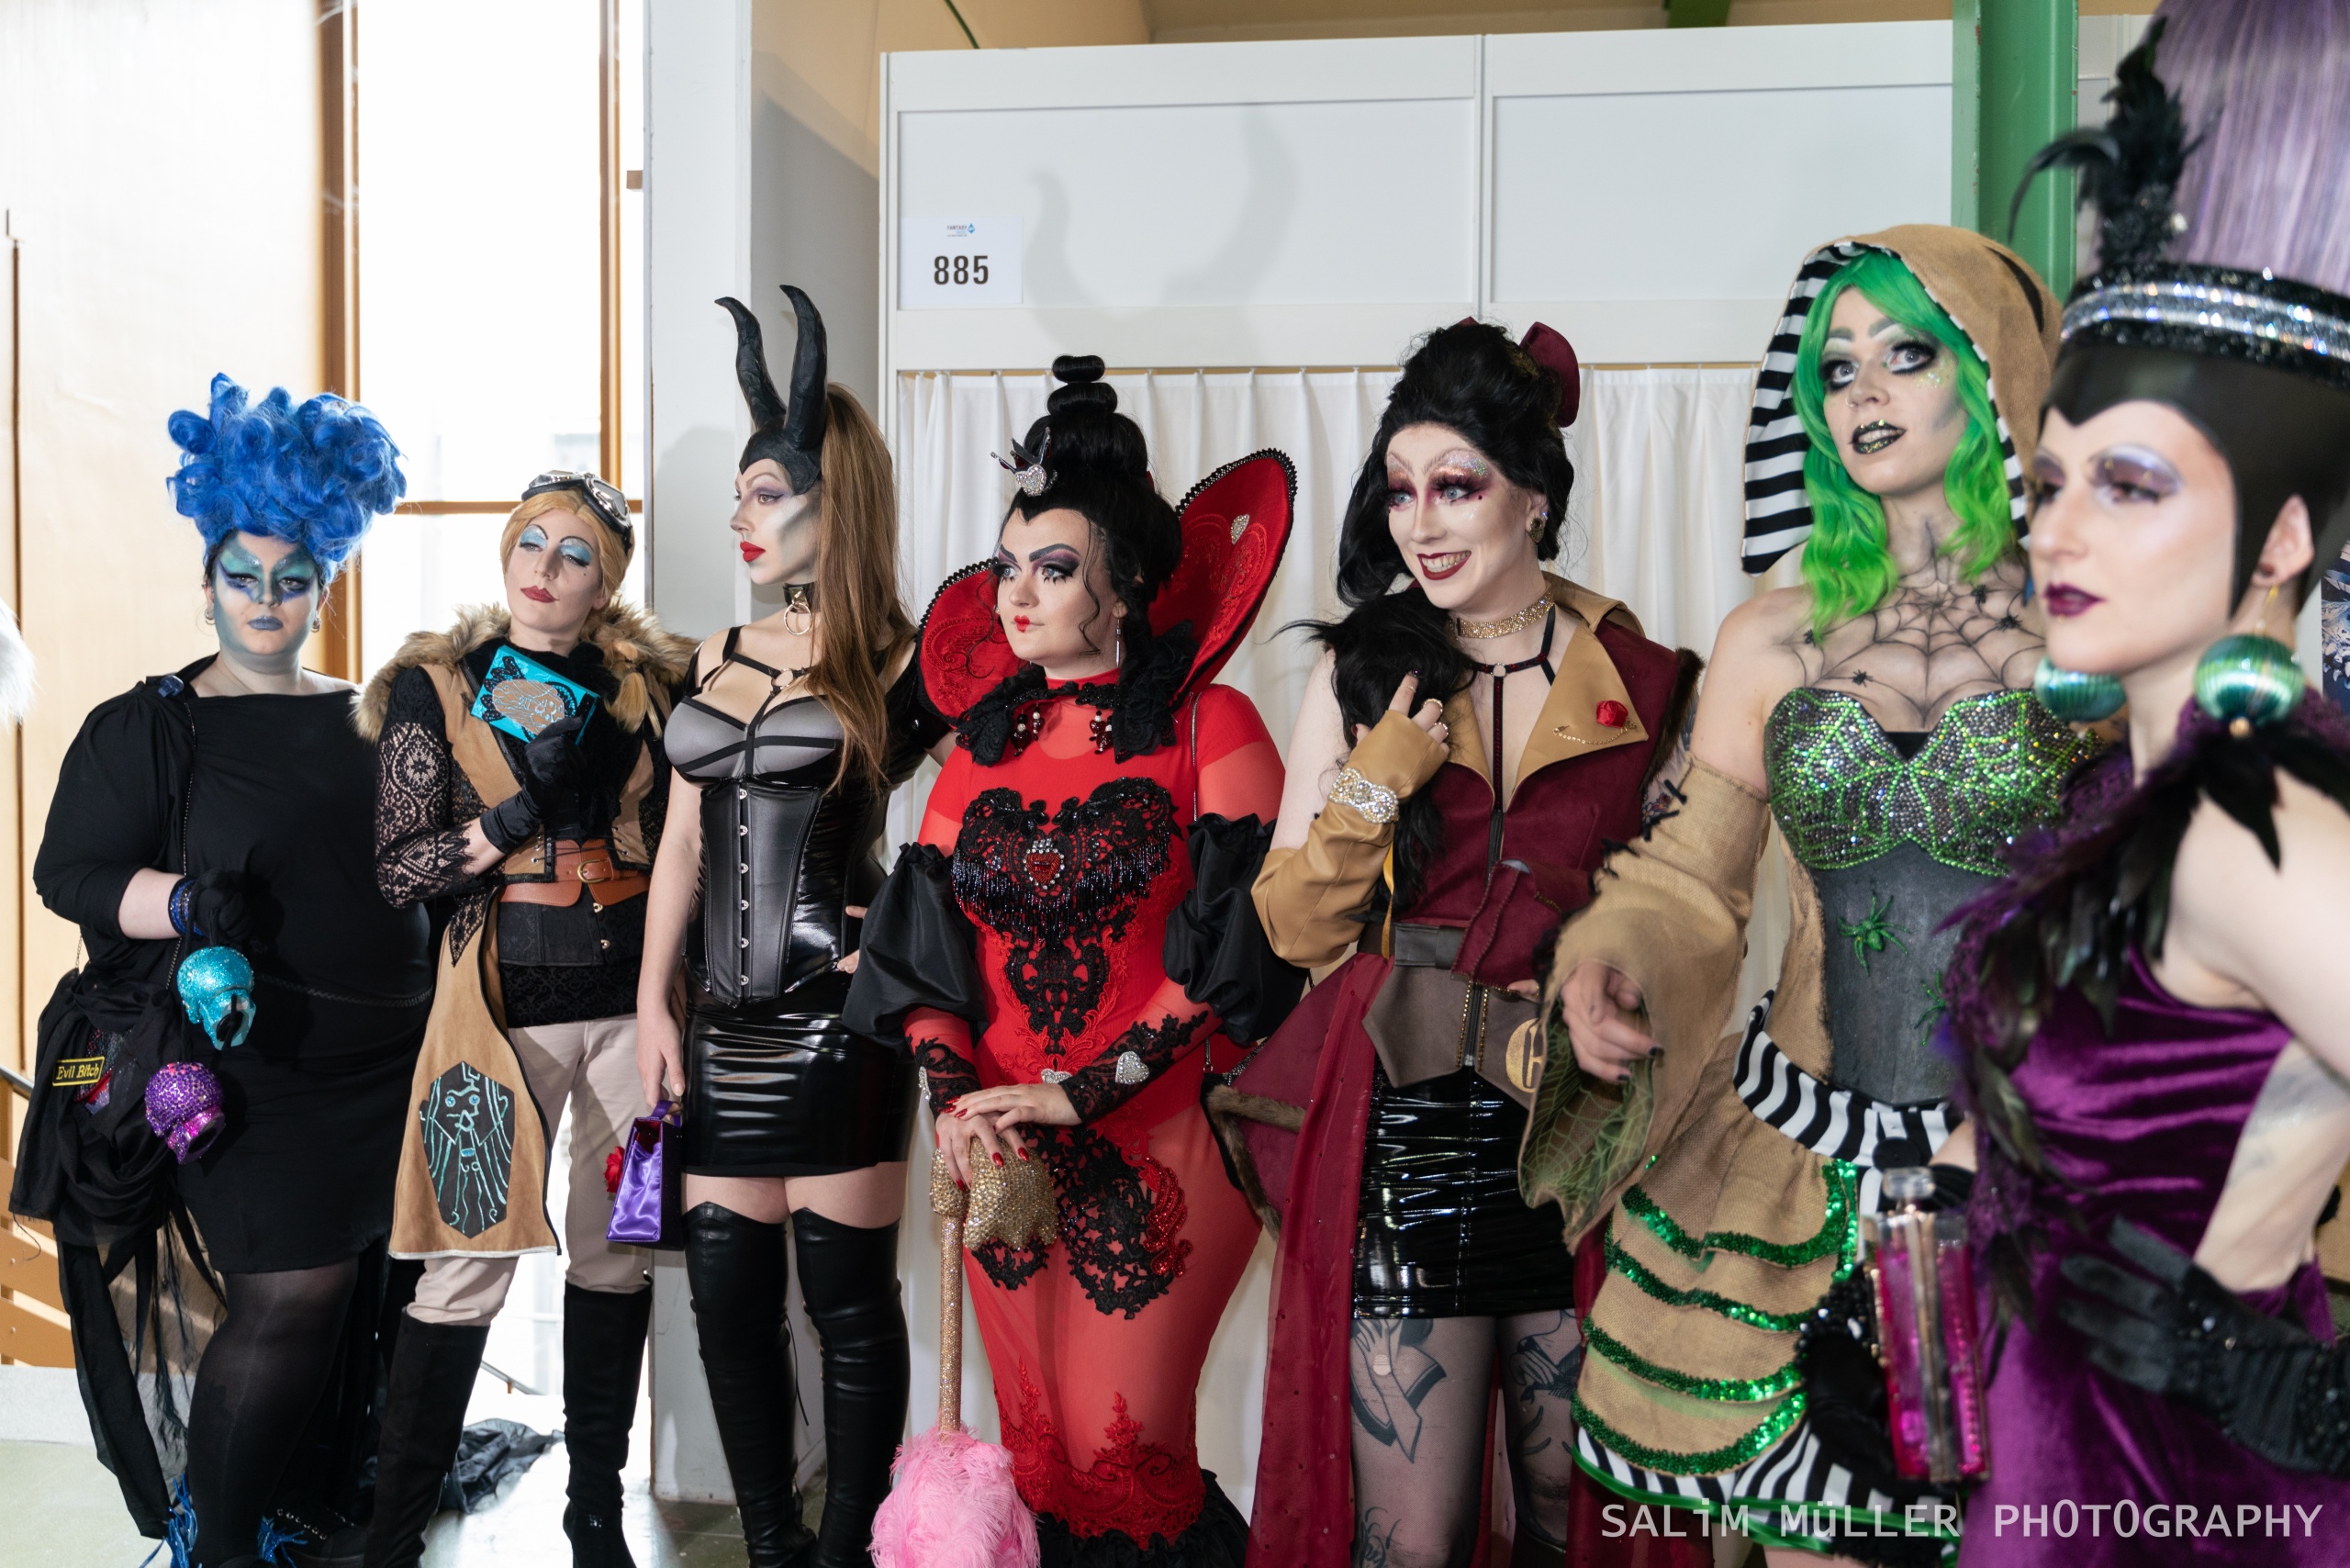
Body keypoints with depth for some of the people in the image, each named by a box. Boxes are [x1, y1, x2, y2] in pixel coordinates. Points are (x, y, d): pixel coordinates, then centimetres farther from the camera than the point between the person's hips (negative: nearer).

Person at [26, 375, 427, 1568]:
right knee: (290, 1297, -8)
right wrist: (183, 901, -20)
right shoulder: (147, 727, 2)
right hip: (256, 1062, -4)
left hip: (393, 1060, 5)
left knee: (363, 1293, 10)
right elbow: (68, 870, -2)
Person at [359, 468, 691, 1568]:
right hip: (507, 1003, -2)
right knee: (470, 1263, -1)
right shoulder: (435, 689, 2)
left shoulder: (645, 684, 7)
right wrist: (527, 808, -17)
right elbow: (398, 872, -5)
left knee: (615, 1253, 9)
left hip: (631, 1000, 2)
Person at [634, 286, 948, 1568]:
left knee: (847, 1296, 3)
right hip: (725, 1025, 6)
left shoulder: (897, 666, -5)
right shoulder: (719, 658, 12)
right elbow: (683, 841, 13)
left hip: (836, 1021, -6)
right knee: (727, 1288, 10)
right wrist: (653, 1005, 9)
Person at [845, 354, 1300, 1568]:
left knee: (1120, 1457, 0)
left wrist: (1077, 1093, -17)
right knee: (1033, 1455, 14)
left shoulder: (1207, 726, -6)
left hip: (1158, 1142, -5)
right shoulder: (982, 740, 10)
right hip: (1004, 1152, 5)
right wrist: (956, 1096, -9)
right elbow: (924, 945, 7)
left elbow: (1229, 947, -13)